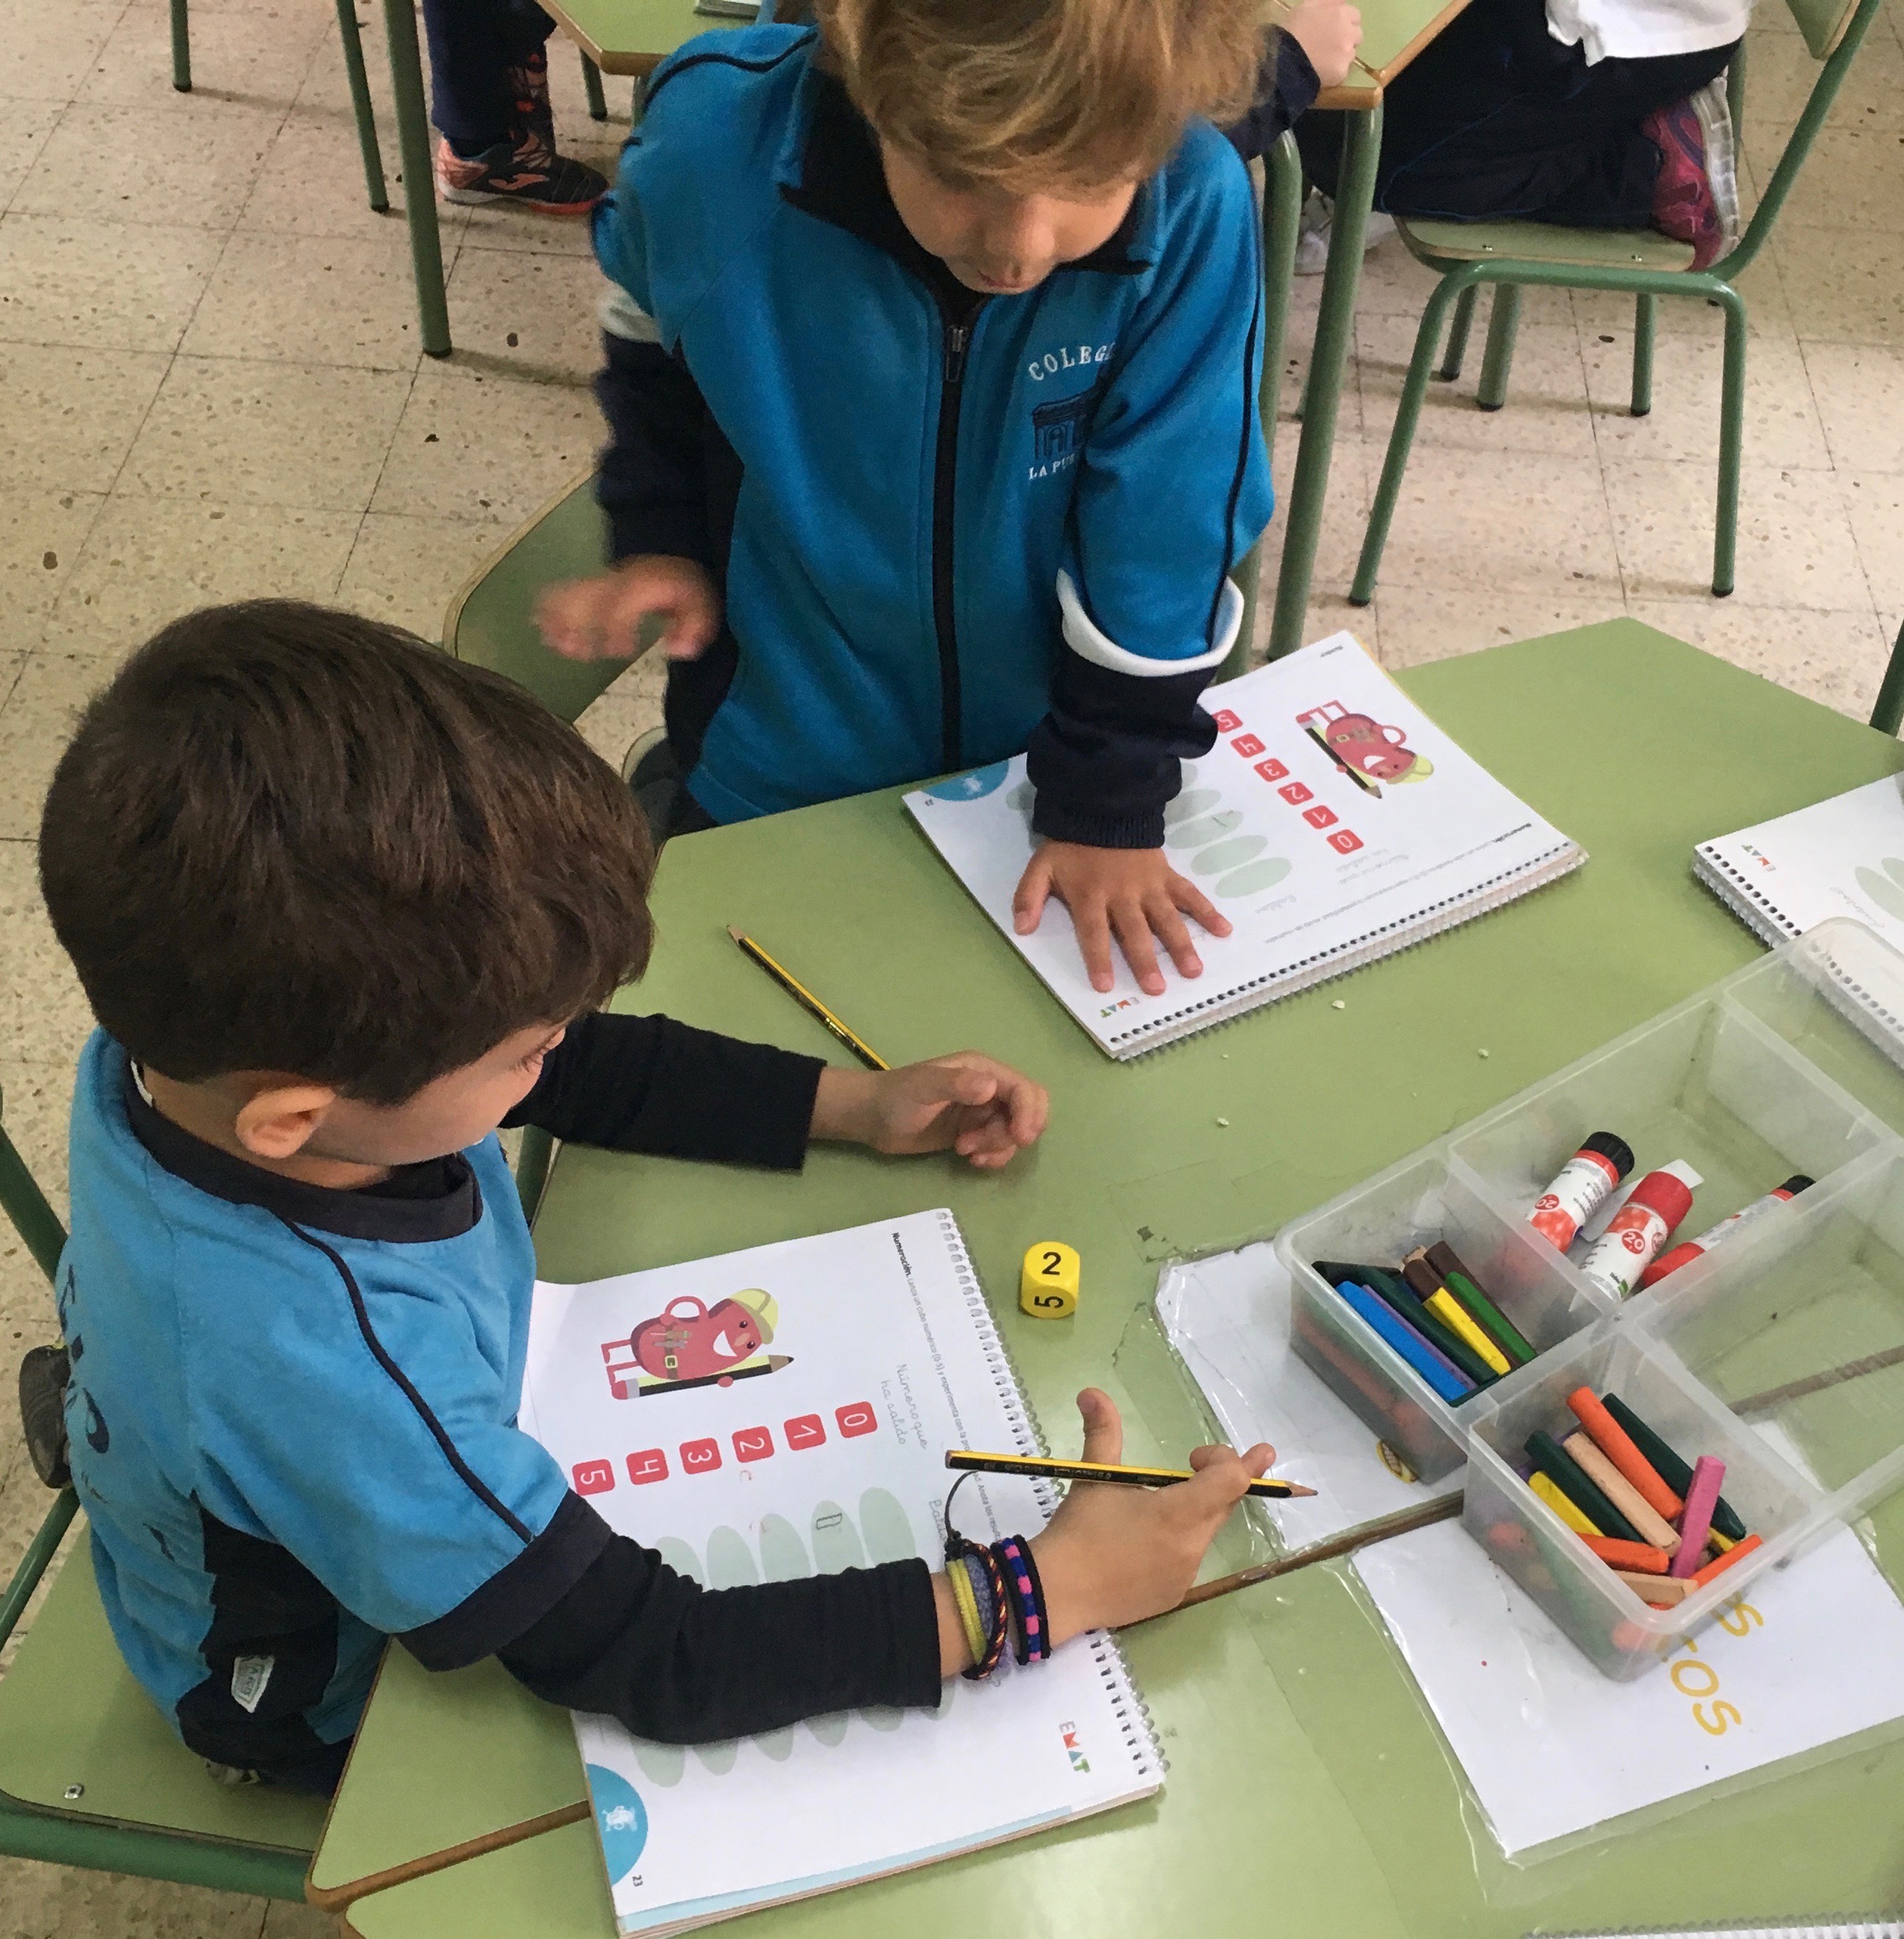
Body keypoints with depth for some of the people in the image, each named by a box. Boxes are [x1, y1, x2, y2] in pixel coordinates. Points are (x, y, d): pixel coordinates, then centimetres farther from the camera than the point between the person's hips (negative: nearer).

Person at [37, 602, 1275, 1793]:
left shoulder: (214, 1022, -26)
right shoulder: (326, 1367, -48)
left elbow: (589, 1070, -8)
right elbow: (656, 1665, -37)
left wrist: (857, 1104, -14)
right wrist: (1058, 1591, -35)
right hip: (349, 1700, -5)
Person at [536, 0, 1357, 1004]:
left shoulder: (1192, 209, -28)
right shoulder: (715, 141, -25)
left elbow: (1159, 546, -19)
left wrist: (1109, 802, -15)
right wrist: (657, 536, -9)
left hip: (1049, 756, 0)